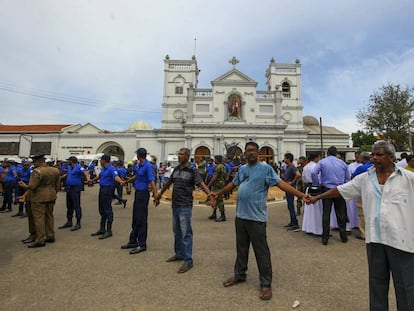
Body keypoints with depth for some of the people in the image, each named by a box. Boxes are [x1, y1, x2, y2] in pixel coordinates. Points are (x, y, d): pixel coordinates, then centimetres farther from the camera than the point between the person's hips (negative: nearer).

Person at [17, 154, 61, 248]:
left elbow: (32, 186, -17)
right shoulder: (55, 170, 6)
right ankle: (51, 236, 24)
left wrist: (24, 186, 2)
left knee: (39, 218, 0)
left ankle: (40, 240, 5)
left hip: (39, 198, -7)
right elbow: (58, 186, 10)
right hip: (51, 197, 7)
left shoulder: (37, 171, -16)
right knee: (49, 216, 15)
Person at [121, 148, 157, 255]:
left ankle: (142, 245, 11)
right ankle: (133, 241, 29)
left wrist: (155, 195, -32)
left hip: (143, 194, -9)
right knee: (135, 218, 16)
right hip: (137, 193, 9)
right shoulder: (139, 165, 10)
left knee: (141, 219, -1)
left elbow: (152, 181, -24)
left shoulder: (148, 166, -16)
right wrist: (126, 181, 43)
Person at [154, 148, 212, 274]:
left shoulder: (192, 171, -11)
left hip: (185, 206, -7)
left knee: (186, 233, -2)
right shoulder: (176, 169, 8)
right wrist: (160, 194, 28)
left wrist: (209, 194, -38)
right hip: (175, 205, 7)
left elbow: (201, 184, -21)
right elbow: (168, 183, 20)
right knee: (177, 231, 18)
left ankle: (188, 260, 9)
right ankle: (179, 254, 34)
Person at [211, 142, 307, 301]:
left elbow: (281, 183, -13)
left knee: (261, 252, 5)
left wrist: (301, 195, -23)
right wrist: (219, 193, 29)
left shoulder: (266, 168, -8)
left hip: (256, 217, -6)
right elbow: (233, 184, 23)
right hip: (240, 215, 6)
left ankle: (266, 284, 22)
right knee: (241, 248, 20)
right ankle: (239, 275, 38)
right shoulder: (242, 169, 10)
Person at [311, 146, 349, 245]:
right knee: (341, 214, 13)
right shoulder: (342, 163, 6)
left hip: (326, 190, -2)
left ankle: (325, 238, 7)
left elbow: (314, 173, -17)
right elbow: (347, 178, 8)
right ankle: (343, 237, 24)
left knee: (326, 214, 3)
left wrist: (317, 184, -6)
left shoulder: (322, 162, -3)